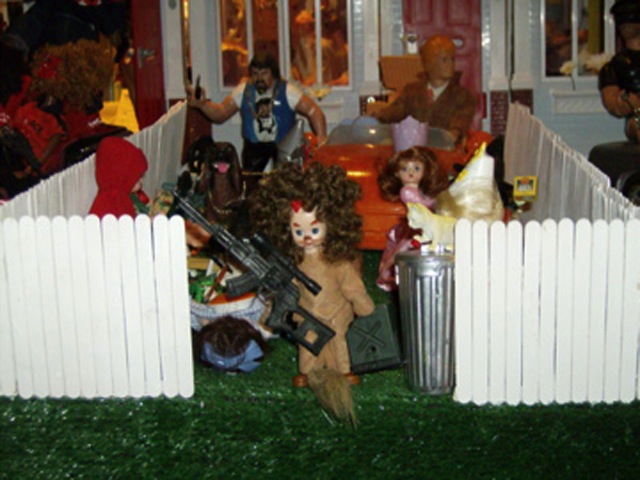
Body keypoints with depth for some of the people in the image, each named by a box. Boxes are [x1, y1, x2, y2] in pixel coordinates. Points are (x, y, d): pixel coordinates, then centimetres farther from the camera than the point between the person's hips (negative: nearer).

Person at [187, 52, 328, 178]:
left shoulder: (287, 91, -11)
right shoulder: (243, 91, -2)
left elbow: (314, 112, -16)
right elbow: (221, 113, 1)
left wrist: (321, 137, -29)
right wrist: (202, 104, -17)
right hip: (254, 145, 2)